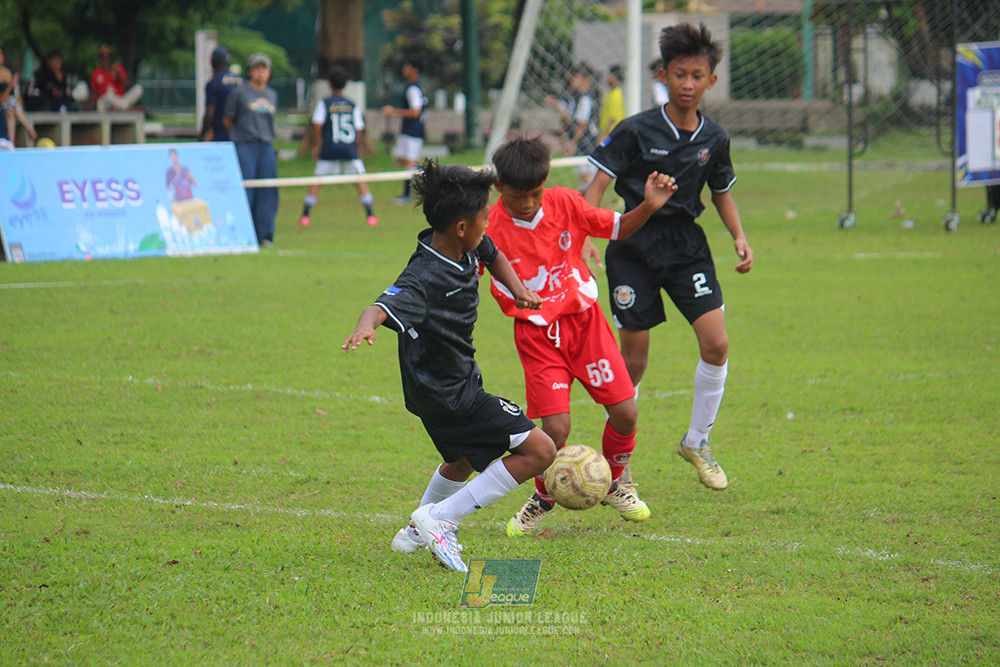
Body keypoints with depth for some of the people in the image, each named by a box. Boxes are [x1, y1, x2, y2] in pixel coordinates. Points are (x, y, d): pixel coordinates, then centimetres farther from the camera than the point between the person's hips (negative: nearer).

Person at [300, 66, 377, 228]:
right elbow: (359, 130, 9)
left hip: (329, 148, -1)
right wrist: (359, 150, 17)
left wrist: (316, 147, 3)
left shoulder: (324, 103, 3)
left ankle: (305, 215, 2)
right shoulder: (353, 105, 10)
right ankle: (370, 214, -2)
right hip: (350, 148, 1)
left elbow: (317, 126, -5)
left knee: (317, 181, 5)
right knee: (360, 179, 6)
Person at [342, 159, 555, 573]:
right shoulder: (424, 277, -31)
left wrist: (517, 289, 4)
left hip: (460, 381, 10)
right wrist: (366, 325, -70)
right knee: (539, 450, -11)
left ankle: (416, 533, 54)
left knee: (463, 463, 34)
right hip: (447, 394, -10)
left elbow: (493, 256, 19)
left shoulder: (468, 248, -5)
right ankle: (441, 519, -6)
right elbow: (389, 304, -49)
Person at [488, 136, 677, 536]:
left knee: (625, 412, -3)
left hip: (584, 318, 3)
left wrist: (649, 207, -11)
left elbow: (617, 228, 6)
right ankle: (543, 499, 16)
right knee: (555, 428, -14)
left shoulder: (565, 204, -6)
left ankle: (613, 484, 26)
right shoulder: (490, 228, -15)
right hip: (536, 333, -3)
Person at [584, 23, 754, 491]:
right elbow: (599, 184, -10)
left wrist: (740, 238, 5)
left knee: (716, 345, -10)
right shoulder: (637, 131, -10)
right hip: (634, 248, -3)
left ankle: (697, 441, 12)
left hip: (688, 247, 3)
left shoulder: (714, 139, 3)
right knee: (633, 359, -1)